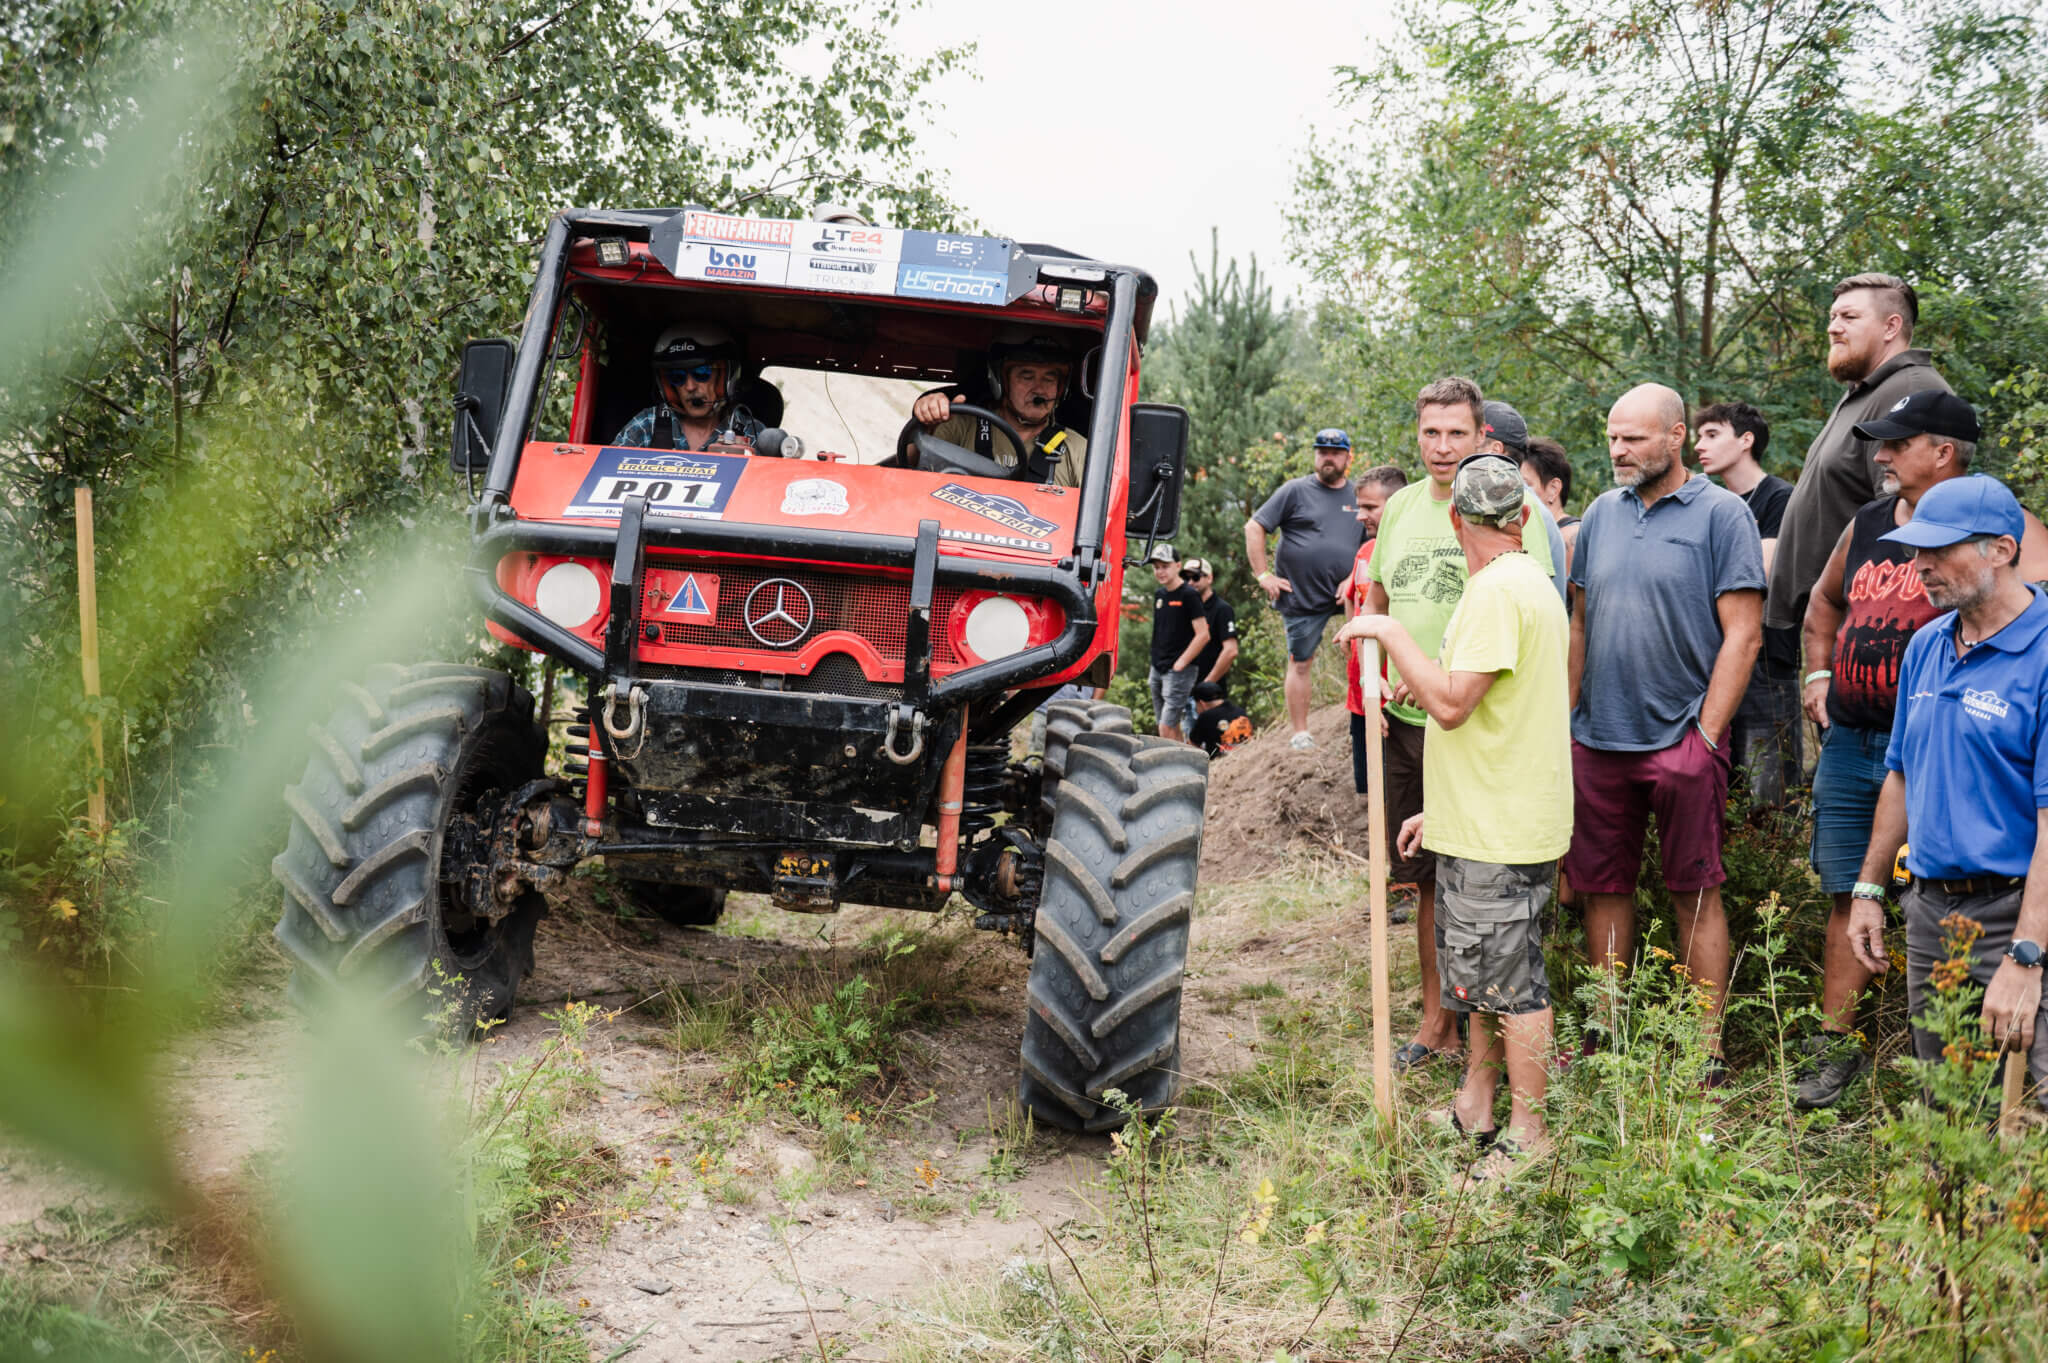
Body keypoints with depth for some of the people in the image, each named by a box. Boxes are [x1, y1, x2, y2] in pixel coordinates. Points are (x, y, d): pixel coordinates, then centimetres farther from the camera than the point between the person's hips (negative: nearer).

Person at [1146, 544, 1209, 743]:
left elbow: (1203, 635, -14)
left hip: (1179, 672, -8)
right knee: (1172, 728, 10)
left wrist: (1180, 664, -15)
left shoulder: (1189, 595, -10)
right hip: (1157, 670, 8)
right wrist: (1156, 664, 16)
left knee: (1166, 729, -13)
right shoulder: (1159, 595, 12)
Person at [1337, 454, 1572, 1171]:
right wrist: (1441, 809, 21)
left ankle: (1528, 1133, 6)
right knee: (1481, 971, 18)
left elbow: (1451, 703, -25)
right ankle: (1476, 1105, 30)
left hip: (1500, 834, -10)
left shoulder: (1499, 591, -18)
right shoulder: (1528, 583, 15)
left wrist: (1389, 632, -15)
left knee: (1508, 978, -2)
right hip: (1483, 822, 10)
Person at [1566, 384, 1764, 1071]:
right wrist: (1566, 720, 10)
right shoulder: (1601, 514, 11)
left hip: (1681, 739, -5)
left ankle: (1707, 1048, 7)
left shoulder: (1721, 514, -5)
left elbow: (1743, 636, -8)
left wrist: (1704, 736, -12)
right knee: (1604, 886, 10)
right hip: (1597, 742, 5)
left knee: (1694, 893, 0)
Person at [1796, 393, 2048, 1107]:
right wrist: (1819, 674, 18)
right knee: (1849, 899, 10)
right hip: (1850, 743, 6)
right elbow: (1824, 600, 31)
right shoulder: (1868, 524, 14)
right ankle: (1835, 1045, 18)